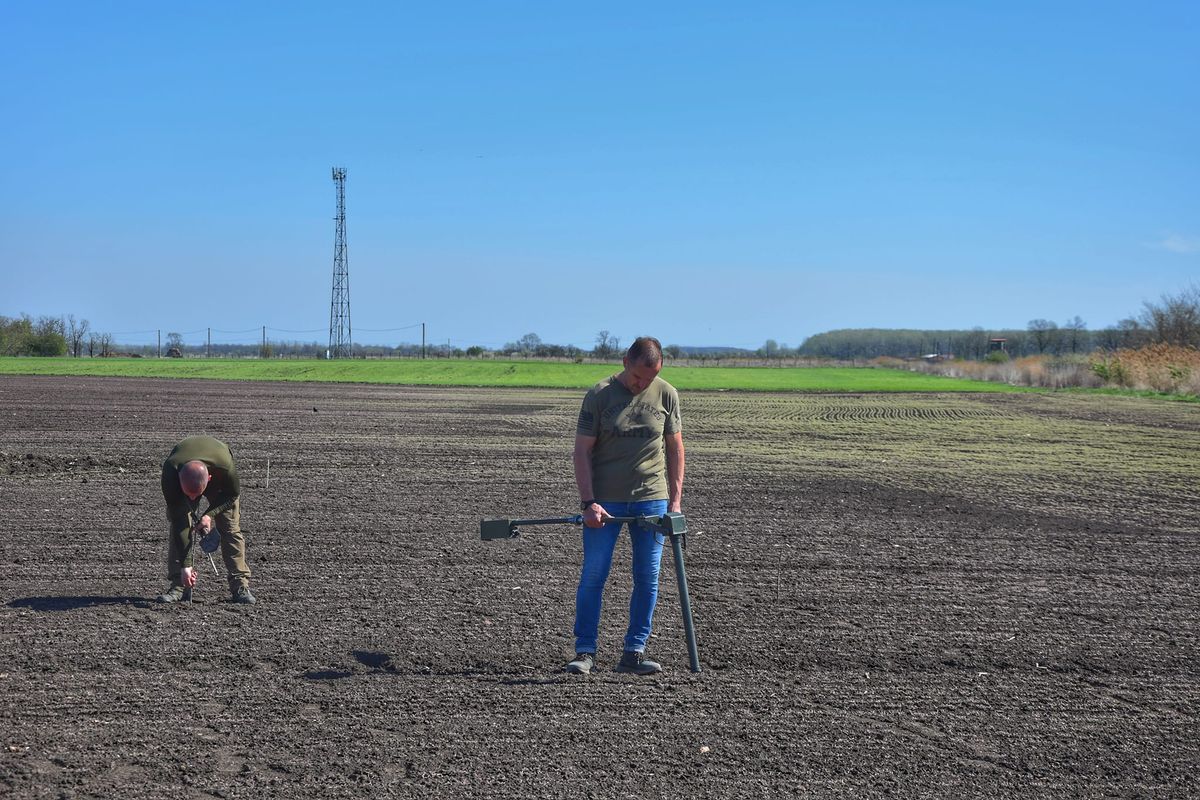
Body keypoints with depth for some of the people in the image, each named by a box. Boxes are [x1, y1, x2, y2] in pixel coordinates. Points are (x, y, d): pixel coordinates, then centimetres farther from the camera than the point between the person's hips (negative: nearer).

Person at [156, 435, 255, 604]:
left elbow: (233, 494, -18)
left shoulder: (225, 467, -44)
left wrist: (210, 514, -33)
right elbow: (178, 522, -35)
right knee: (177, 526, -14)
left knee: (230, 528, -10)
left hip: (220, 484, -1)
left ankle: (240, 586, -6)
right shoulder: (170, 474, -42)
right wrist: (185, 565, -34)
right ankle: (179, 585, -7)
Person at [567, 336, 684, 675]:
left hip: (652, 499, 2)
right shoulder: (599, 395, -5)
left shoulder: (666, 394, 3)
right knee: (593, 575, -3)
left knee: (647, 579, 3)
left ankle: (634, 653, 11)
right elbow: (582, 451, -5)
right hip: (605, 501, -2)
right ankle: (585, 652, 5)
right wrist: (588, 502, -12)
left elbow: (675, 449, 9)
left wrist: (675, 500, 2)